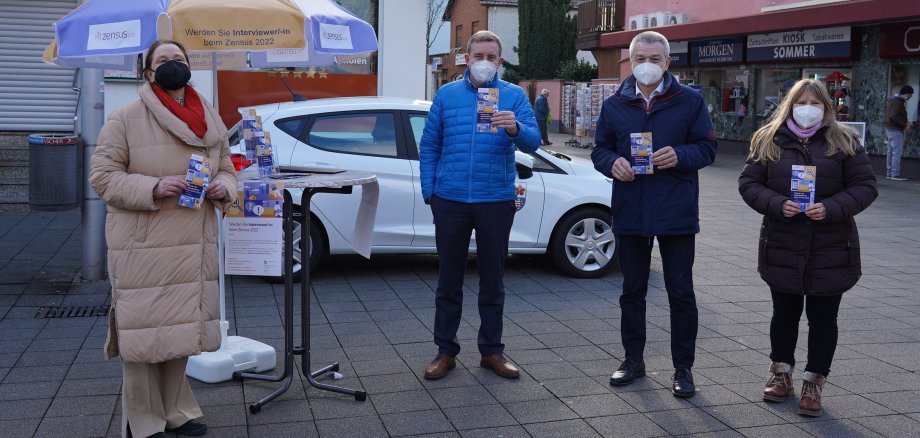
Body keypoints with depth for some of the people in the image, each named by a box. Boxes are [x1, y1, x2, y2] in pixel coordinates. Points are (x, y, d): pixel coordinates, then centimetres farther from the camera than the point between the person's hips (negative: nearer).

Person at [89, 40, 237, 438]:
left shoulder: (210, 120, 12)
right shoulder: (125, 119, -4)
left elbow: (226, 169, 20)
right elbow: (103, 177, -5)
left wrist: (223, 188, -4)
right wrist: (153, 188, -20)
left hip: (193, 246, 5)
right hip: (143, 246, -5)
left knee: (181, 329, 12)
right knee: (144, 331, -1)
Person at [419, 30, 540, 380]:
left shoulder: (514, 95, 2)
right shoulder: (447, 95, 6)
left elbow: (533, 142, -10)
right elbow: (429, 147, 8)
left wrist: (515, 129, -32)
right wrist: (429, 191, 1)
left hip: (496, 202, -1)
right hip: (450, 201, 1)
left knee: (492, 280, 8)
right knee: (449, 279, 7)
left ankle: (492, 351, 19)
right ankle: (446, 351, 17)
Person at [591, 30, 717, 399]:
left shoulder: (690, 101, 0)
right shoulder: (614, 105, 8)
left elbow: (707, 147, 0)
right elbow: (600, 149, 11)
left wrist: (680, 156, -20)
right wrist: (613, 163, -11)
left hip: (676, 212, -2)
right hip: (630, 211, 3)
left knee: (681, 292, 3)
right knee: (632, 290, 13)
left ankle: (683, 368, 15)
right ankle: (633, 359, 27)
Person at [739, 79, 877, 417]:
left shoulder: (844, 142, -1)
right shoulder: (769, 140, 2)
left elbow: (865, 186, -3)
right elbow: (748, 183, 1)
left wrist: (832, 208, -20)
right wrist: (777, 204, -18)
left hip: (830, 251, -1)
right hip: (782, 248, 1)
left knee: (823, 319, 6)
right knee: (785, 313, 14)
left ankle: (814, 384, 17)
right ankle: (781, 373, 31)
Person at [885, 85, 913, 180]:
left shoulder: (893, 100, 16)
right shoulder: (898, 102, -16)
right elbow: (894, 116, -25)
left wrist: (904, 124, 13)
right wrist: (905, 125, -19)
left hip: (890, 129, 11)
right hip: (896, 130, -11)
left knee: (891, 152, 13)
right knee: (897, 153, -10)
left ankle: (889, 173, 17)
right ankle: (895, 174, -11)